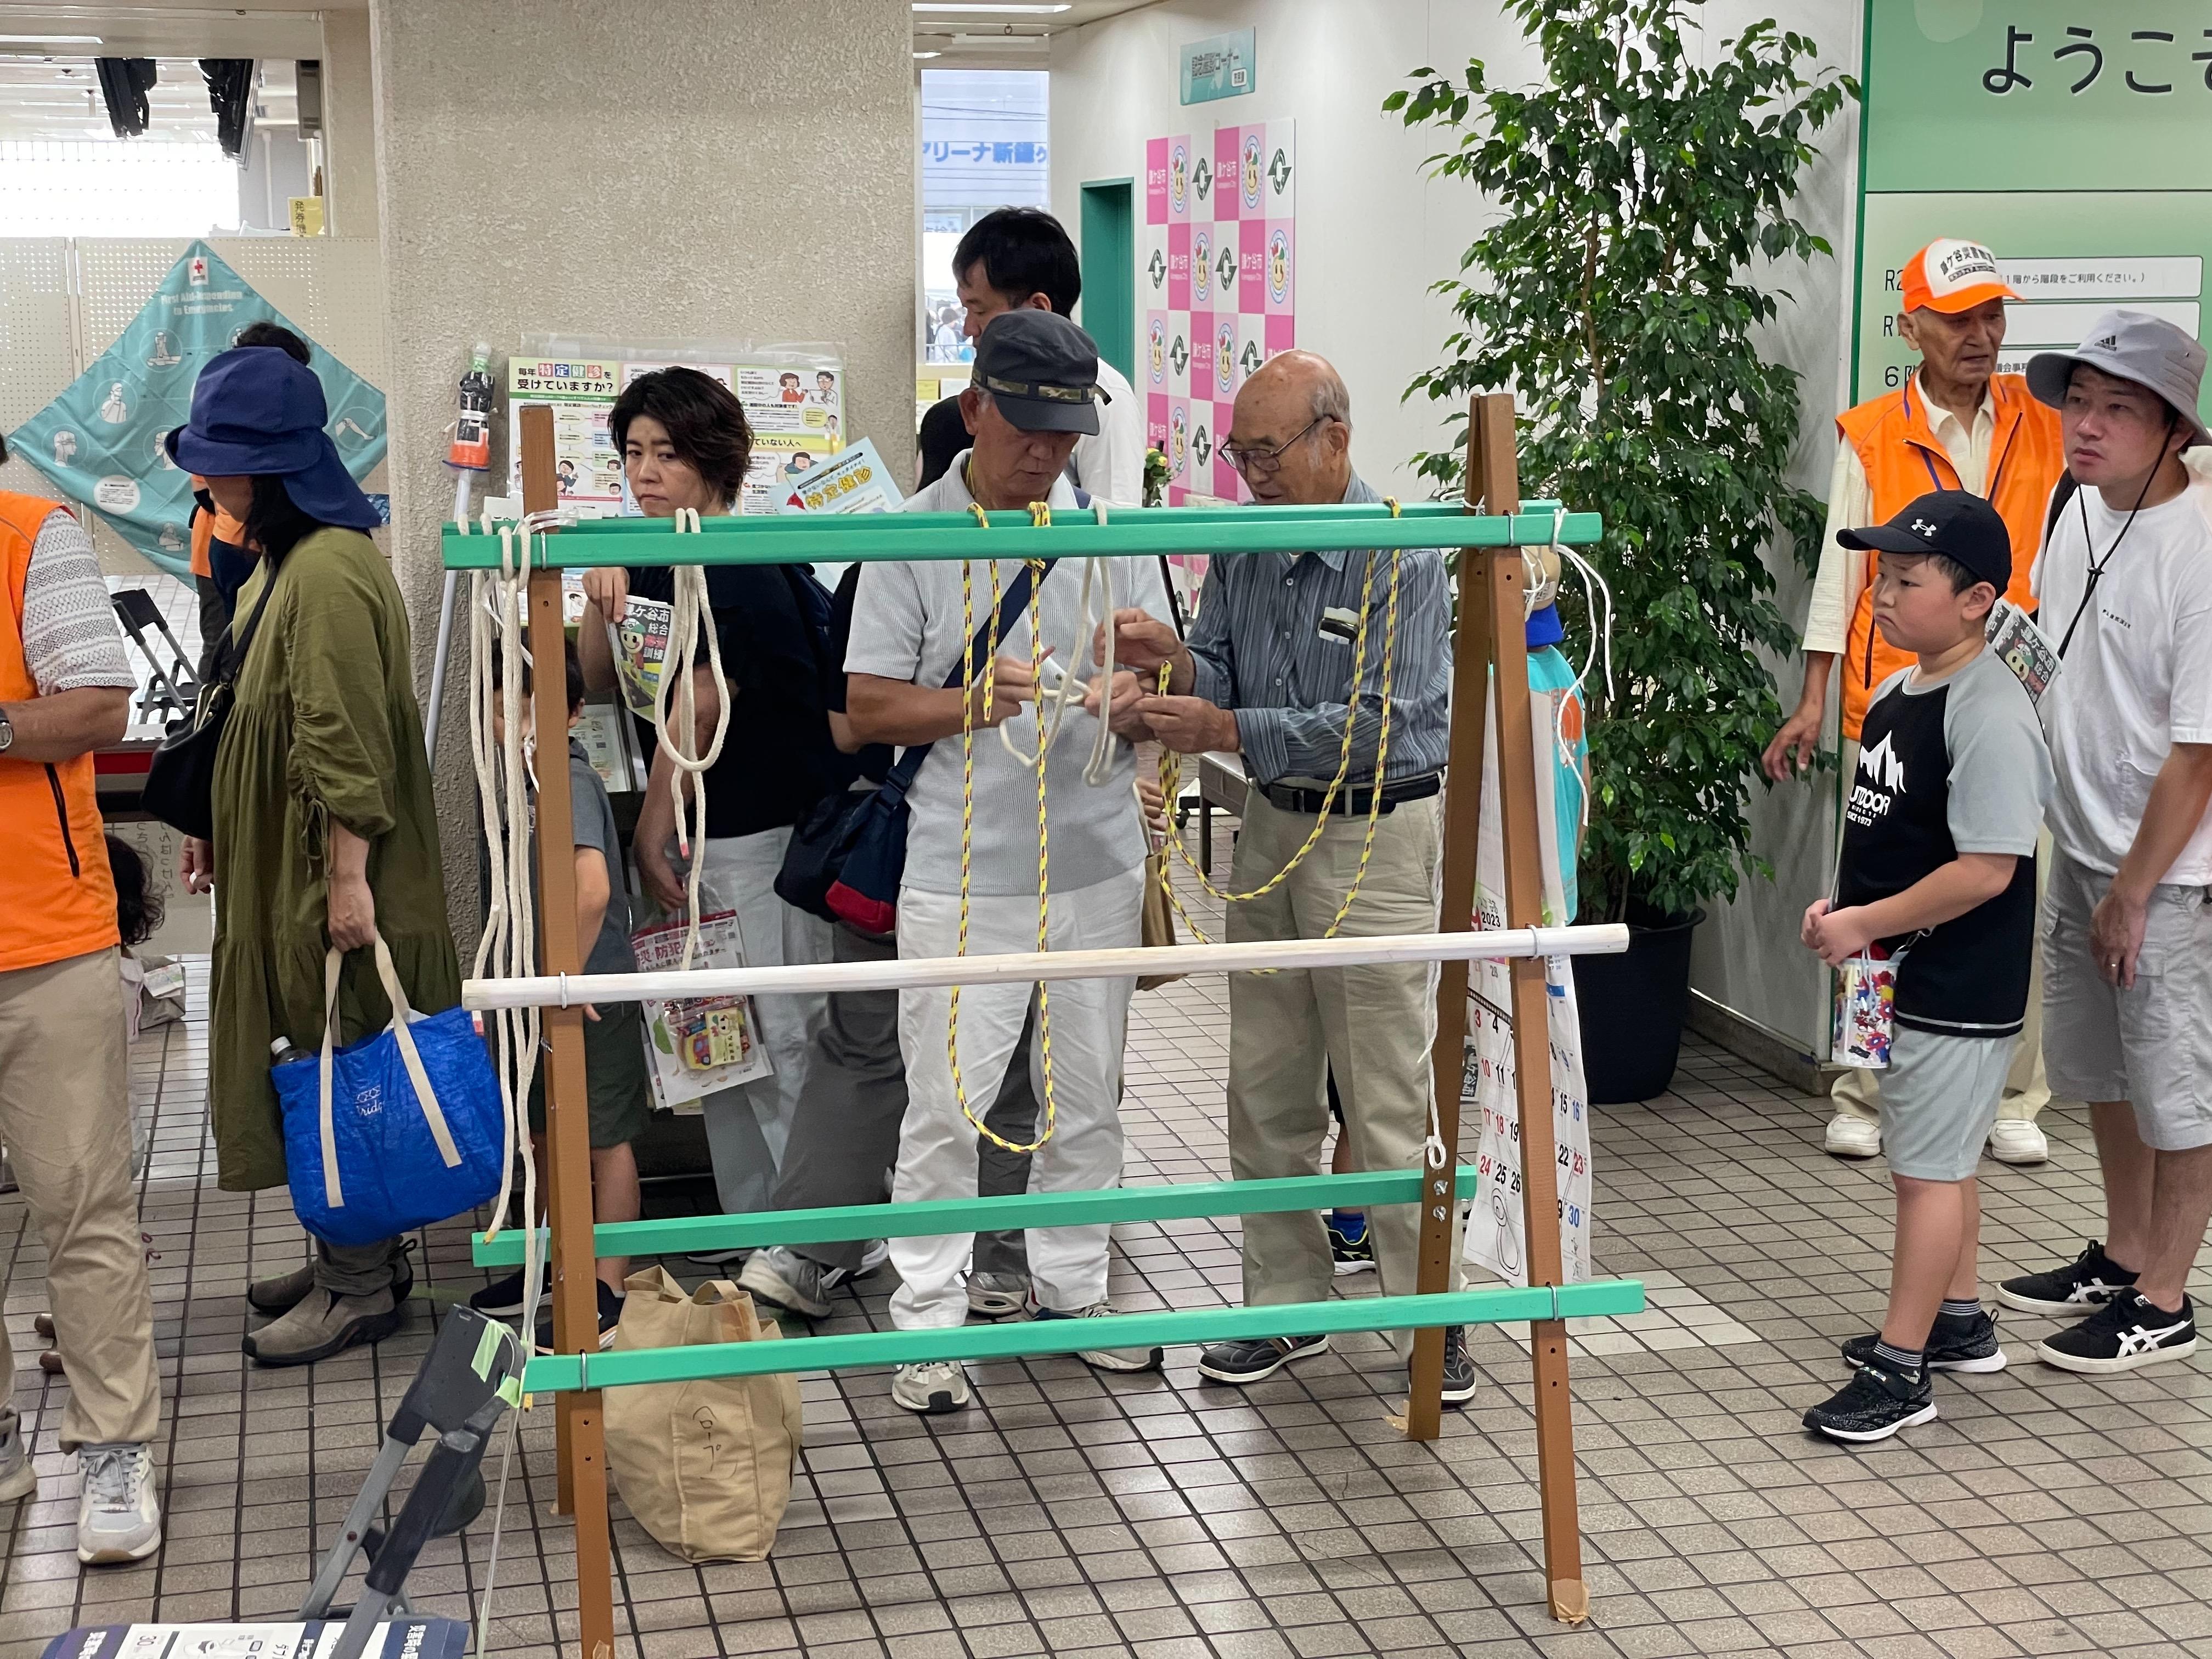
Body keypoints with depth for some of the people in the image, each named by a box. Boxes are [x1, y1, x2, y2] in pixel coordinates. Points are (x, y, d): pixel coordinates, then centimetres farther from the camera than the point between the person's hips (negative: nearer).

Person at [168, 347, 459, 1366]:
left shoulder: (330, 573, -21)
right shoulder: (283, 560, 12)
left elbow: (348, 745, -23)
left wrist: (348, 877, -23)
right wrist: (220, 827, 22)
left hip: (328, 871, -10)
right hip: (278, 862, 10)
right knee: (315, 1063, 16)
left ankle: (363, 1285, 10)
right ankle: (351, 1257, 27)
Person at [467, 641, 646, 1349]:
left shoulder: (570, 780, -22)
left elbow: (592, 891, -35)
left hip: (590, 995, -9)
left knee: (605, 1139, 3)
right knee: (542, 1137, 21)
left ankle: (609, 1294, 13)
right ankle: (551, 1271, 37)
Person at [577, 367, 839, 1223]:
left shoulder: (741, 573, -16)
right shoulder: (658, 560, 12)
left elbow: (698, 713, -17)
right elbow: (599, 678, 13)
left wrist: (651, 833, -11)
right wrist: (604, 598, -6)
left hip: (764, 839, -9)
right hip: (701, 837, 9)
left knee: (783, 1040, -4)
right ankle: (750, 1227, 23)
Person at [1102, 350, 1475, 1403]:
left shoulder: (1401, 556, -16)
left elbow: (1378, 721, -22)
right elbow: (1221, 676, 5)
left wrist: (1230, 731, -27)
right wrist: (1174, 660, -18)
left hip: (1376, 838, -7)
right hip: (1272, 829, 7)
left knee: (1388, 1100, -1)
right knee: (1266, 1089, 11)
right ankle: (1287, 1303, 23)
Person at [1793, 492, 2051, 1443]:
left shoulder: (1990, 716, -22)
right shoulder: (1896, 696, 7)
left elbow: (1986, 869, -27)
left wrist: (1866, 925, -22)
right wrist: (1842, 906, 4)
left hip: (1961, 988, -9)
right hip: (1906, 974, 9)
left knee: (1928, 1166, -2)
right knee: (1938, 1158, 20)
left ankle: (1901, 1372, 5)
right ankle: (1959, 1322, 36)